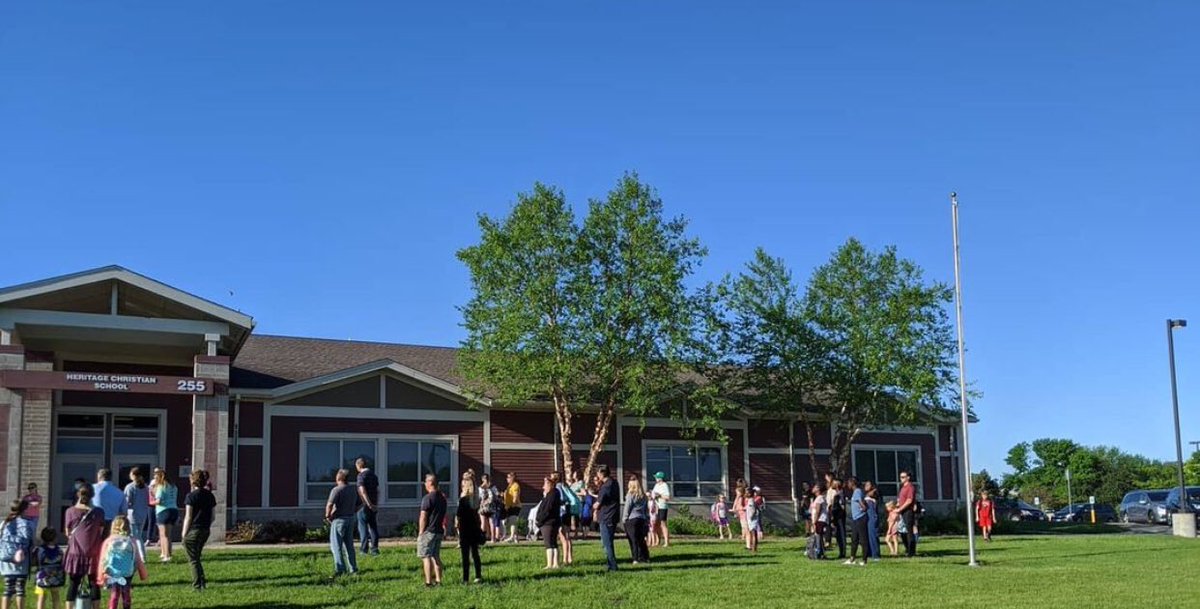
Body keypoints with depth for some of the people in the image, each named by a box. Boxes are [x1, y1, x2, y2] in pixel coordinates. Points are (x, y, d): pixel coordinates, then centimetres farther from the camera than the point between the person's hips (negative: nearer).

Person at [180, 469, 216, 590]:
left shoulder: (191, 496, -13)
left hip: (193, 530, -6)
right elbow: (212, 515, 9)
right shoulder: (210, 495, 6)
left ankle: (197, 585, 3)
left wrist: (184, 532, -7)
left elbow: (188, 516, -13)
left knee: (193, 560, 3)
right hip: (205, 530, 6)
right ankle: (202, 582, 16)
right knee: (197, 558, 20)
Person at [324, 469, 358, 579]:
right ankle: (353, 569, 15)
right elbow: (358, 505, 15)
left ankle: (340, 569, -9)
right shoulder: (354, 490, 10)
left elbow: (330, 505, -24)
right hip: (351, 519, 7)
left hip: (339, 520, -7)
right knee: (349, 545, 14)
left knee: (336, 545, -2)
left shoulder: (336, 490, -14)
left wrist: (327, 516, -10)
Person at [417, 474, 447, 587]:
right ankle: (438, 580, 13)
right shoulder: (442, 498, 11)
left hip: (428, 531, -8)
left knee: (426, 556, -3)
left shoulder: (427, 498, -14)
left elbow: (423, 517, -14)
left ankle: (428, 582, -6)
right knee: (436, 556, 14)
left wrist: (420, 532, -9)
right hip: (439, 531, 8)